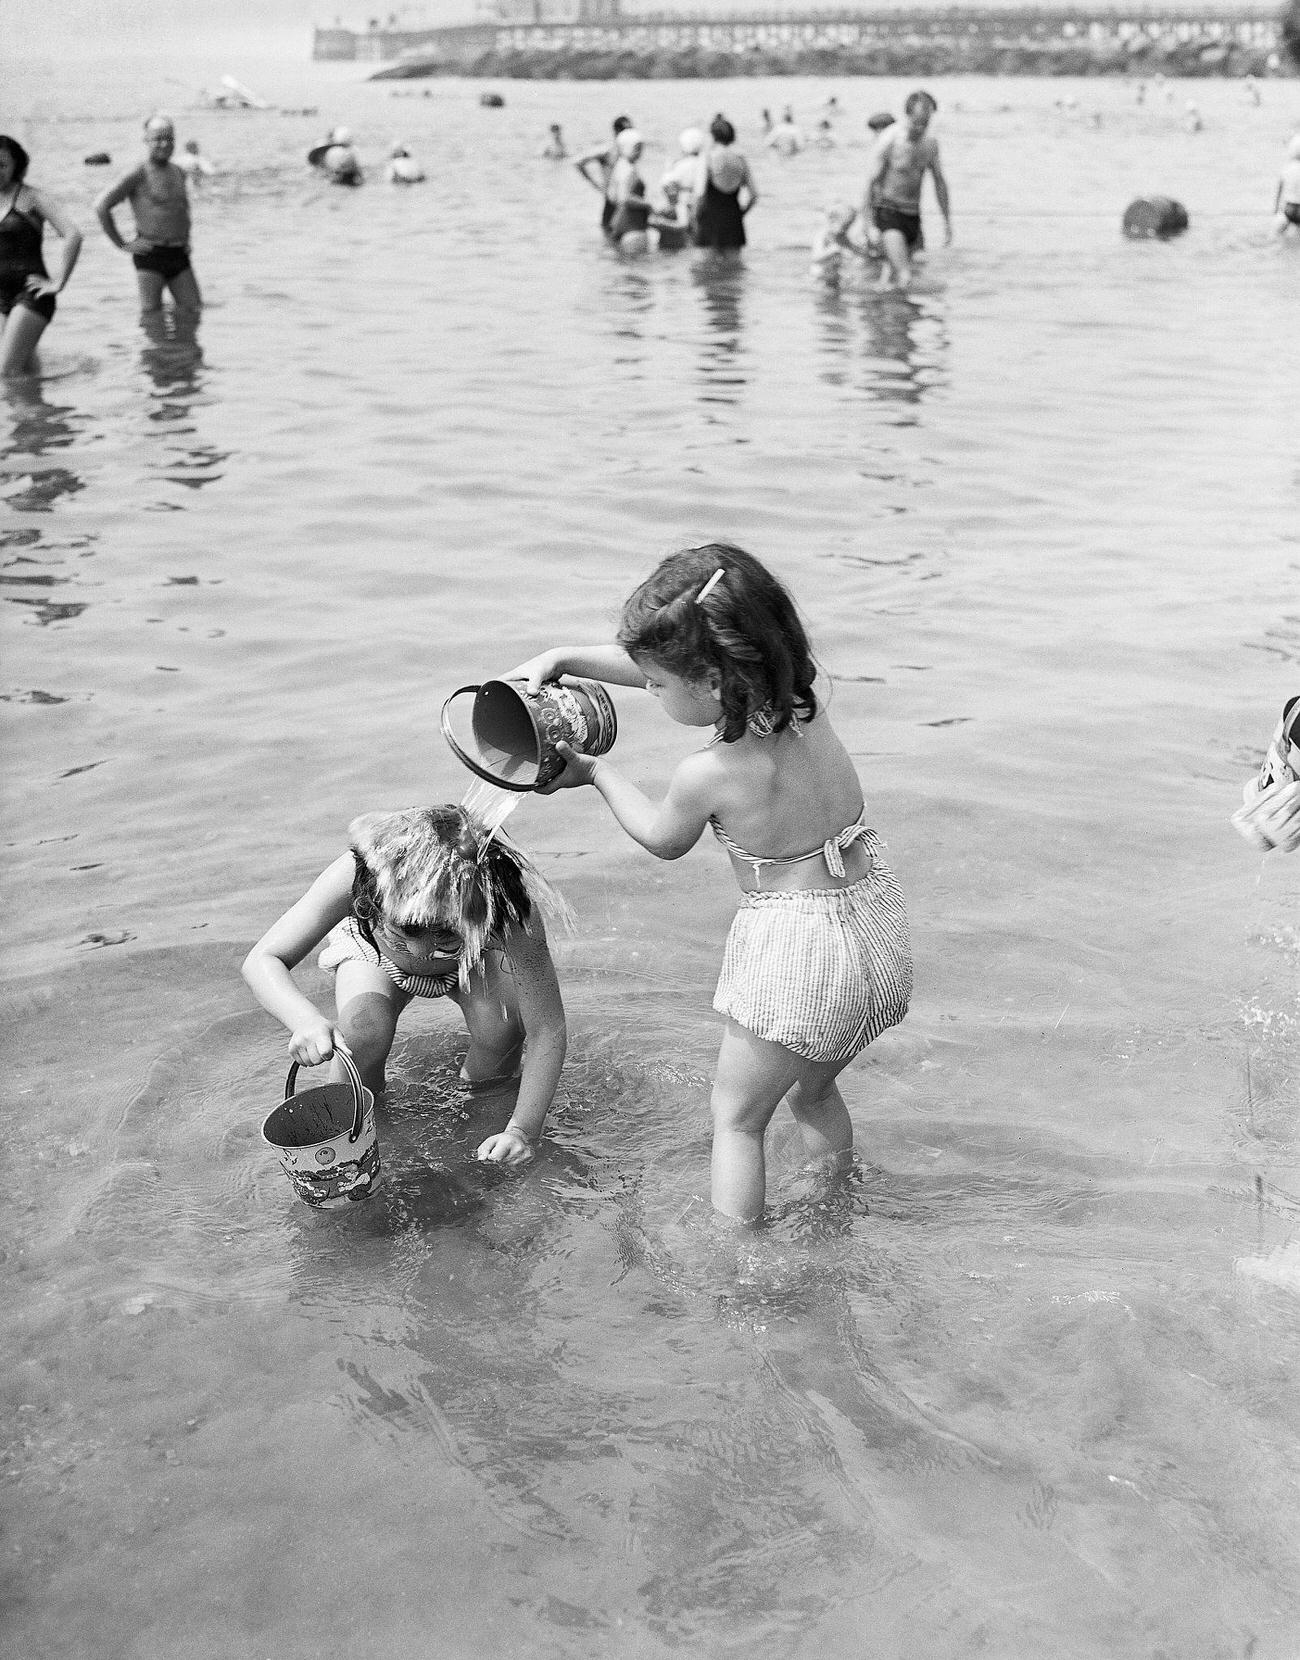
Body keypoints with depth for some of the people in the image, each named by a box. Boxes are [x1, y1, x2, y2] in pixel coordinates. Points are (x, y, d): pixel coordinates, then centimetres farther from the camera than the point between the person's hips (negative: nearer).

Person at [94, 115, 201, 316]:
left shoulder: (178, 173, 14)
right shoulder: (139, 175, -6)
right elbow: (101, 206, -10)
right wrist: (122, 245, -9)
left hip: (179, 254, 6)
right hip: (150, 255, -6)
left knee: (193, 311, 1)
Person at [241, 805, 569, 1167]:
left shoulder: (507, 902, -44)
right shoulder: (355, 875, -44)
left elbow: (546, 1028, -37)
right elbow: (262, 961, -38)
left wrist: (524, 1130, -45)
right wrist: (305, 1020, -58)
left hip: (470, 962, 0)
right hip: (375, 953, 0)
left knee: (502, 1028, -30)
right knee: (365, 1031, -30)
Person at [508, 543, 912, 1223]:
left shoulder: (708, 774, -24)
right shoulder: (800, 699, -5)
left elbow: (662, 839, 2)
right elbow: (672, 664, 10)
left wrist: (593, 773, 15)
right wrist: (561, 657, 10)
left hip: (797, 949, -8)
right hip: (876, 920, 8)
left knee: (736, 1117, 15)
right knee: (812, 1091, 31)